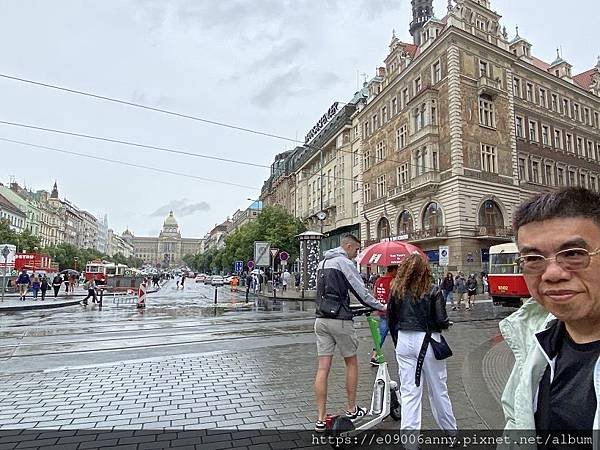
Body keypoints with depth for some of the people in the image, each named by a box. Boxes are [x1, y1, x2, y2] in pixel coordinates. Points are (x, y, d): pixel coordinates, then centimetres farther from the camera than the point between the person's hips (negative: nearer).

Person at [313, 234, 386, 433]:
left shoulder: (322, 263, 17)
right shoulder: (345, 262, -9)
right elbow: (361, 291, -10)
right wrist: (380, 306, 2)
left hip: (321, 319, 7)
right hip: (340, 320, -7)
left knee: (323, 368, 6)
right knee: (351, 363, 13)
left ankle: (320, 419, 9)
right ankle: (352, 410, 25)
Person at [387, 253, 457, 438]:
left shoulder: (397, 291, -1)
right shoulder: (433, 291, -9)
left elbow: (391, 319, 3)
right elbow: (442, 321, -11)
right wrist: (446, 324, 13)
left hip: (404, 341, 2)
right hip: (427, 341, -1)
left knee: (408, 391, 9)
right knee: (438, 390, 18)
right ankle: (450, 428, 38)